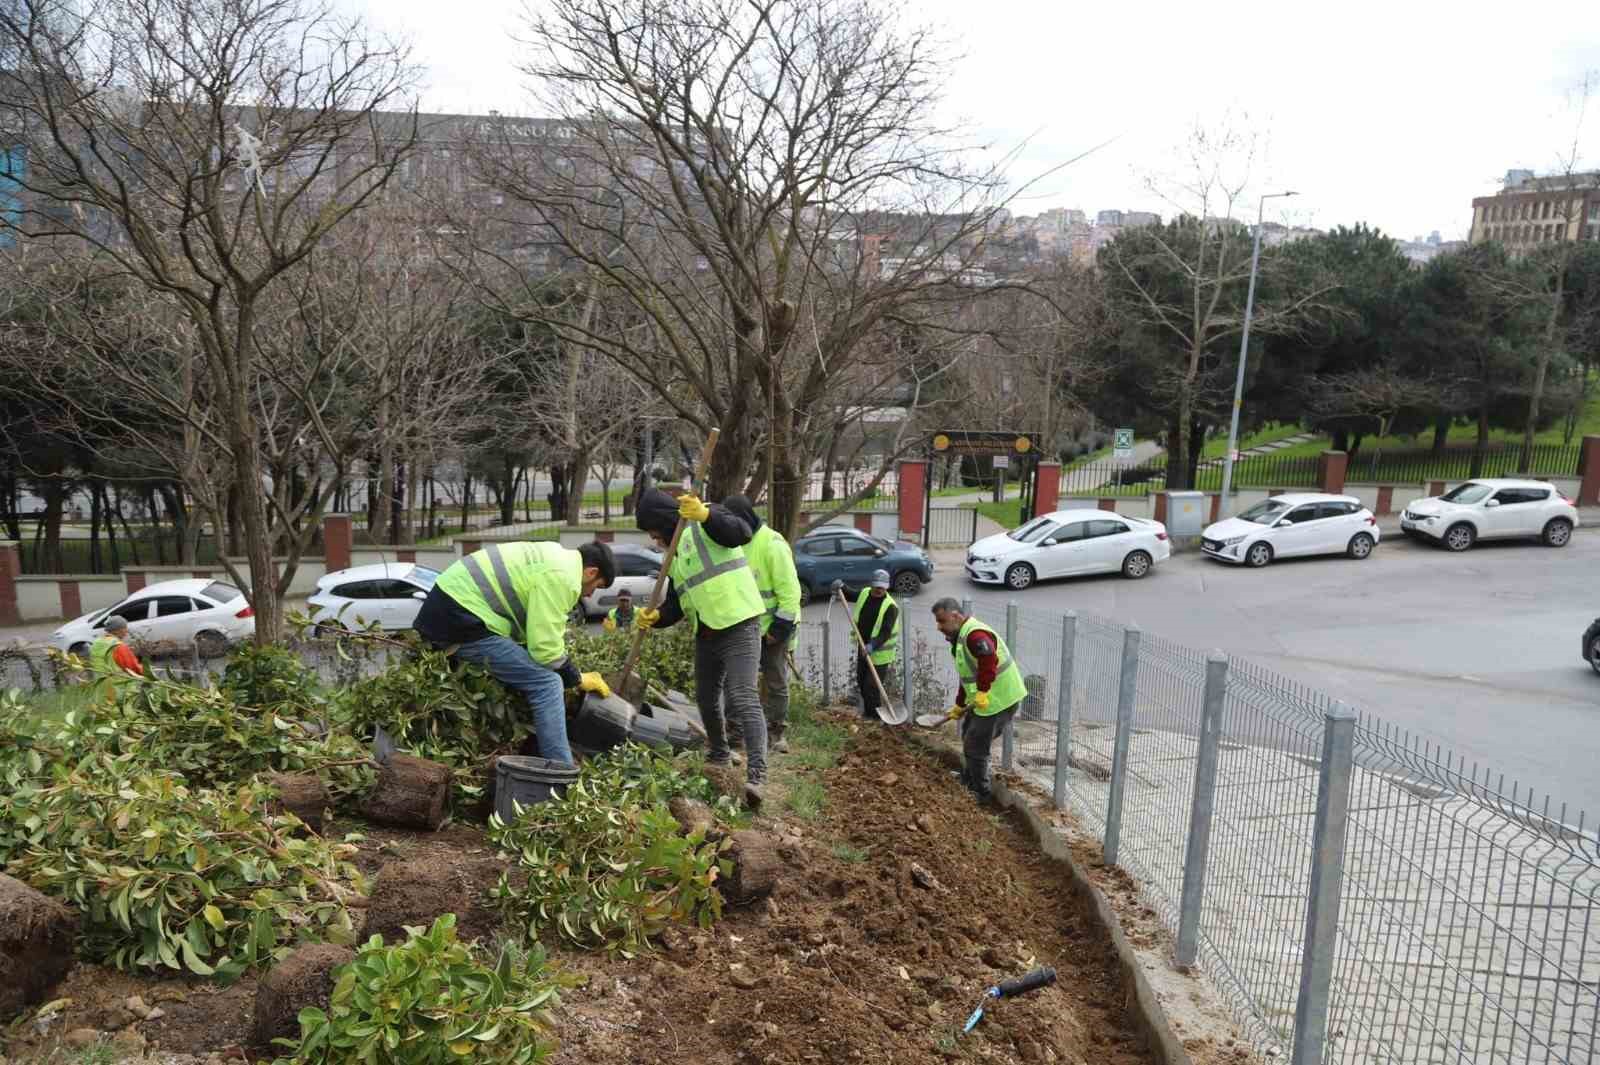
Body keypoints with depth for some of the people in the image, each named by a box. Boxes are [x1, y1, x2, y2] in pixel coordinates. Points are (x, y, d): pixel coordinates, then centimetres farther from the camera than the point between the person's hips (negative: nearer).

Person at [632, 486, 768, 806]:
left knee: (743, 699, -17)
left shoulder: (705, 525, -6)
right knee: (706, 698, 19)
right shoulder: (675, 556, 18)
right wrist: (654, 617, -6)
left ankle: (756, 774, -22)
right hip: (706, 634, 9)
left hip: (739, 626, -9)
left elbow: (740, 533, -28)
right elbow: (676, 605, 15)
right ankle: (719, 755, 41)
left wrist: (705, 515, -42)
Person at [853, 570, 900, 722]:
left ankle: (875, 714, 10)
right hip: (863, 648, 7)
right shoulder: (864, 593, -2)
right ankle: (868, 711, 36)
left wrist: (872, 646, -39)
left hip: (880, 651, -7)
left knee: (872, 685, -8)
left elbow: (886, 633, -28)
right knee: (861, 681, 18)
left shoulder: (890, 606, -22)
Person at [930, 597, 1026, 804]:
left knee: (975, 746, -1)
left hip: (999, 700, -11)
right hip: (988, 699, 11)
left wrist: (982, 691, -41)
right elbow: (967, 675, 24)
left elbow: (989, 659, -43)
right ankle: (968, 778, 46)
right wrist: (960, 705, 30)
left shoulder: (975, 634, -23)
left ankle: (981, 793, 15)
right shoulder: (960, 637, 13)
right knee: (968, 731, 27)